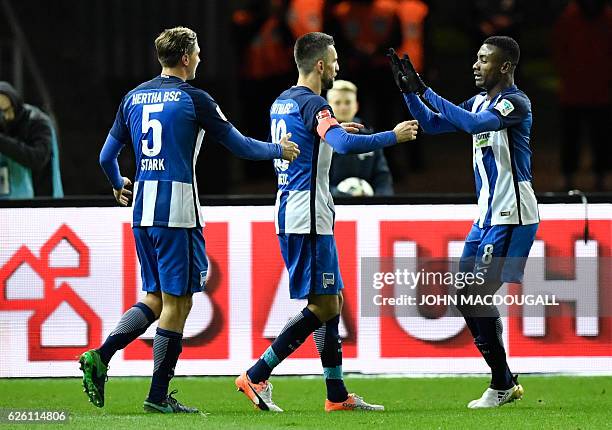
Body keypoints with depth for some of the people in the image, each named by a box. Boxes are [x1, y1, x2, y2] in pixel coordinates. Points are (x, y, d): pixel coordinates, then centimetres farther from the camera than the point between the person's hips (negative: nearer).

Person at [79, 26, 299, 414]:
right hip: (177, 210, -7)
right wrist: (279, 151, 17)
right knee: (176, 302, 0)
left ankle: (100, 357, -4)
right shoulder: (193, 99, -7)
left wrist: (119, 186, 37)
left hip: (143, 206, 7)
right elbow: (240, 146, -1)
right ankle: (159, 396, 1)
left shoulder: (134, 98, 11)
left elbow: (107, 156, 16)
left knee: (156, 299, 14)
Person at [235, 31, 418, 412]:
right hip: (308, 220, -10)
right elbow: (346, 145, -29)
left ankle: (338, 395, 12)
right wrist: (394, 136, -19)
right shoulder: (312, 104, -14)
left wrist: (333, 133, 29)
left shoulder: (282, 102, 14)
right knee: (323, 306, -7)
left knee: (332, 302, 12)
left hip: (290, 216, 10)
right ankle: (256, 377, -8)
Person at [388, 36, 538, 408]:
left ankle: (501, 386, -2)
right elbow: (433, 124, 20)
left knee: (478, 296, -11)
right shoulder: (479, 102, 15)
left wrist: (425, 90, -27)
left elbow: (475, 123, -30)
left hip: (512, 217, -10)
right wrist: (409, 90, 4)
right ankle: (507, 382, 14)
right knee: (465, 297, 7)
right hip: (488, 216, 10)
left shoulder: (516, 103, -13)